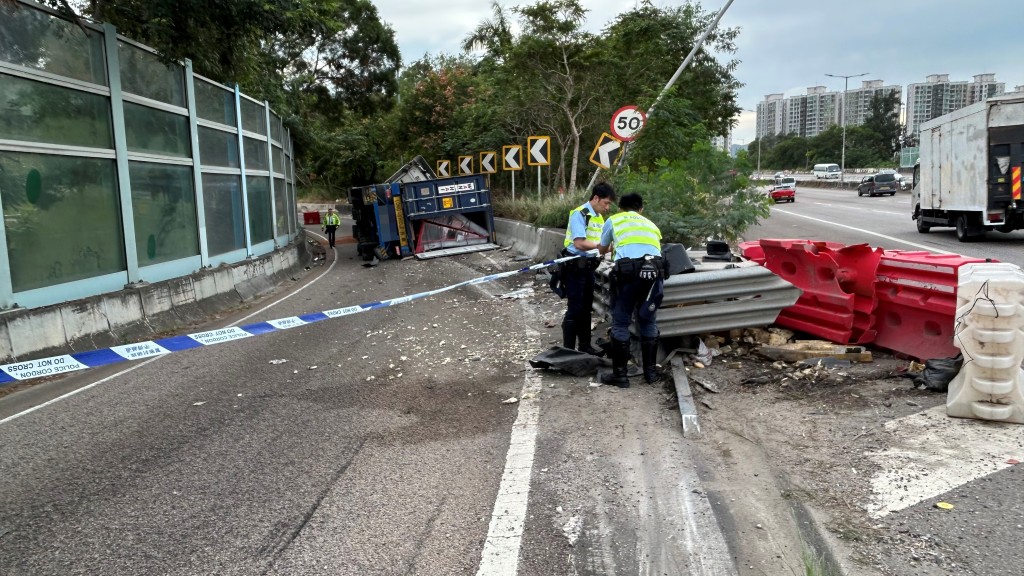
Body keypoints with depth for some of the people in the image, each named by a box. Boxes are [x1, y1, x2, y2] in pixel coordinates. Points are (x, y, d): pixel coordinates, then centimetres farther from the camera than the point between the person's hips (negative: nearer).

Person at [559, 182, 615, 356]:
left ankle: (584, 345, 25)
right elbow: (579, 243, -23)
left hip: (588, 267, 9)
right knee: (575, 309, -5)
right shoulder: (579, 214, -15)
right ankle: (568, 349, 3)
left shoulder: (599, 217, 12)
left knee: (586, 308, 15)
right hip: (575, 267, -8)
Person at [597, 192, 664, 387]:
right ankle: (650, 371, 22)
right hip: (654, 270, 3)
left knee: (620, 323, 7)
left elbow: (602, 250, 39)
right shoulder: (651, 225, 31)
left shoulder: (613, 220, 24)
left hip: (628, 270, -3)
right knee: (648, 323, 16)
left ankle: (620, 375, 9)